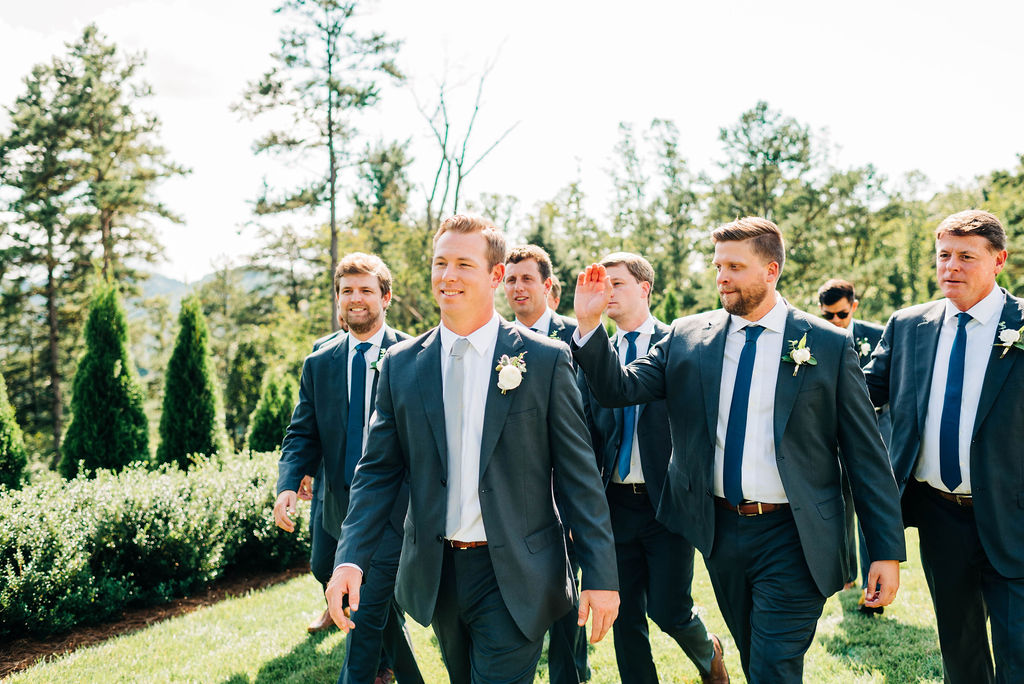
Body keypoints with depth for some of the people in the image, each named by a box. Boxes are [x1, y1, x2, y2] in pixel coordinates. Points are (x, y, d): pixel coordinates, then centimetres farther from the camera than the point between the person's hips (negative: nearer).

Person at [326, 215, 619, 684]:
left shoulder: (546, 359, -6)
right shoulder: (401, 365, 3)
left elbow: (579, 473, -5)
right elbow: (378, 470, 4)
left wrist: (601, 575, -8)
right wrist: (351, 558, -9)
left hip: (514, 577, -4)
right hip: (435, 572, 4)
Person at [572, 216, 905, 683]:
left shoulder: (828, 346, -5)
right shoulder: (686, 337, 4)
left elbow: (867, 456, -4)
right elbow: (619, 388, -1)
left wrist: (887, 552, -6)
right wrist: (589, 324, -16)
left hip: (792, 539, -3)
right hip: (720, 532, 4)